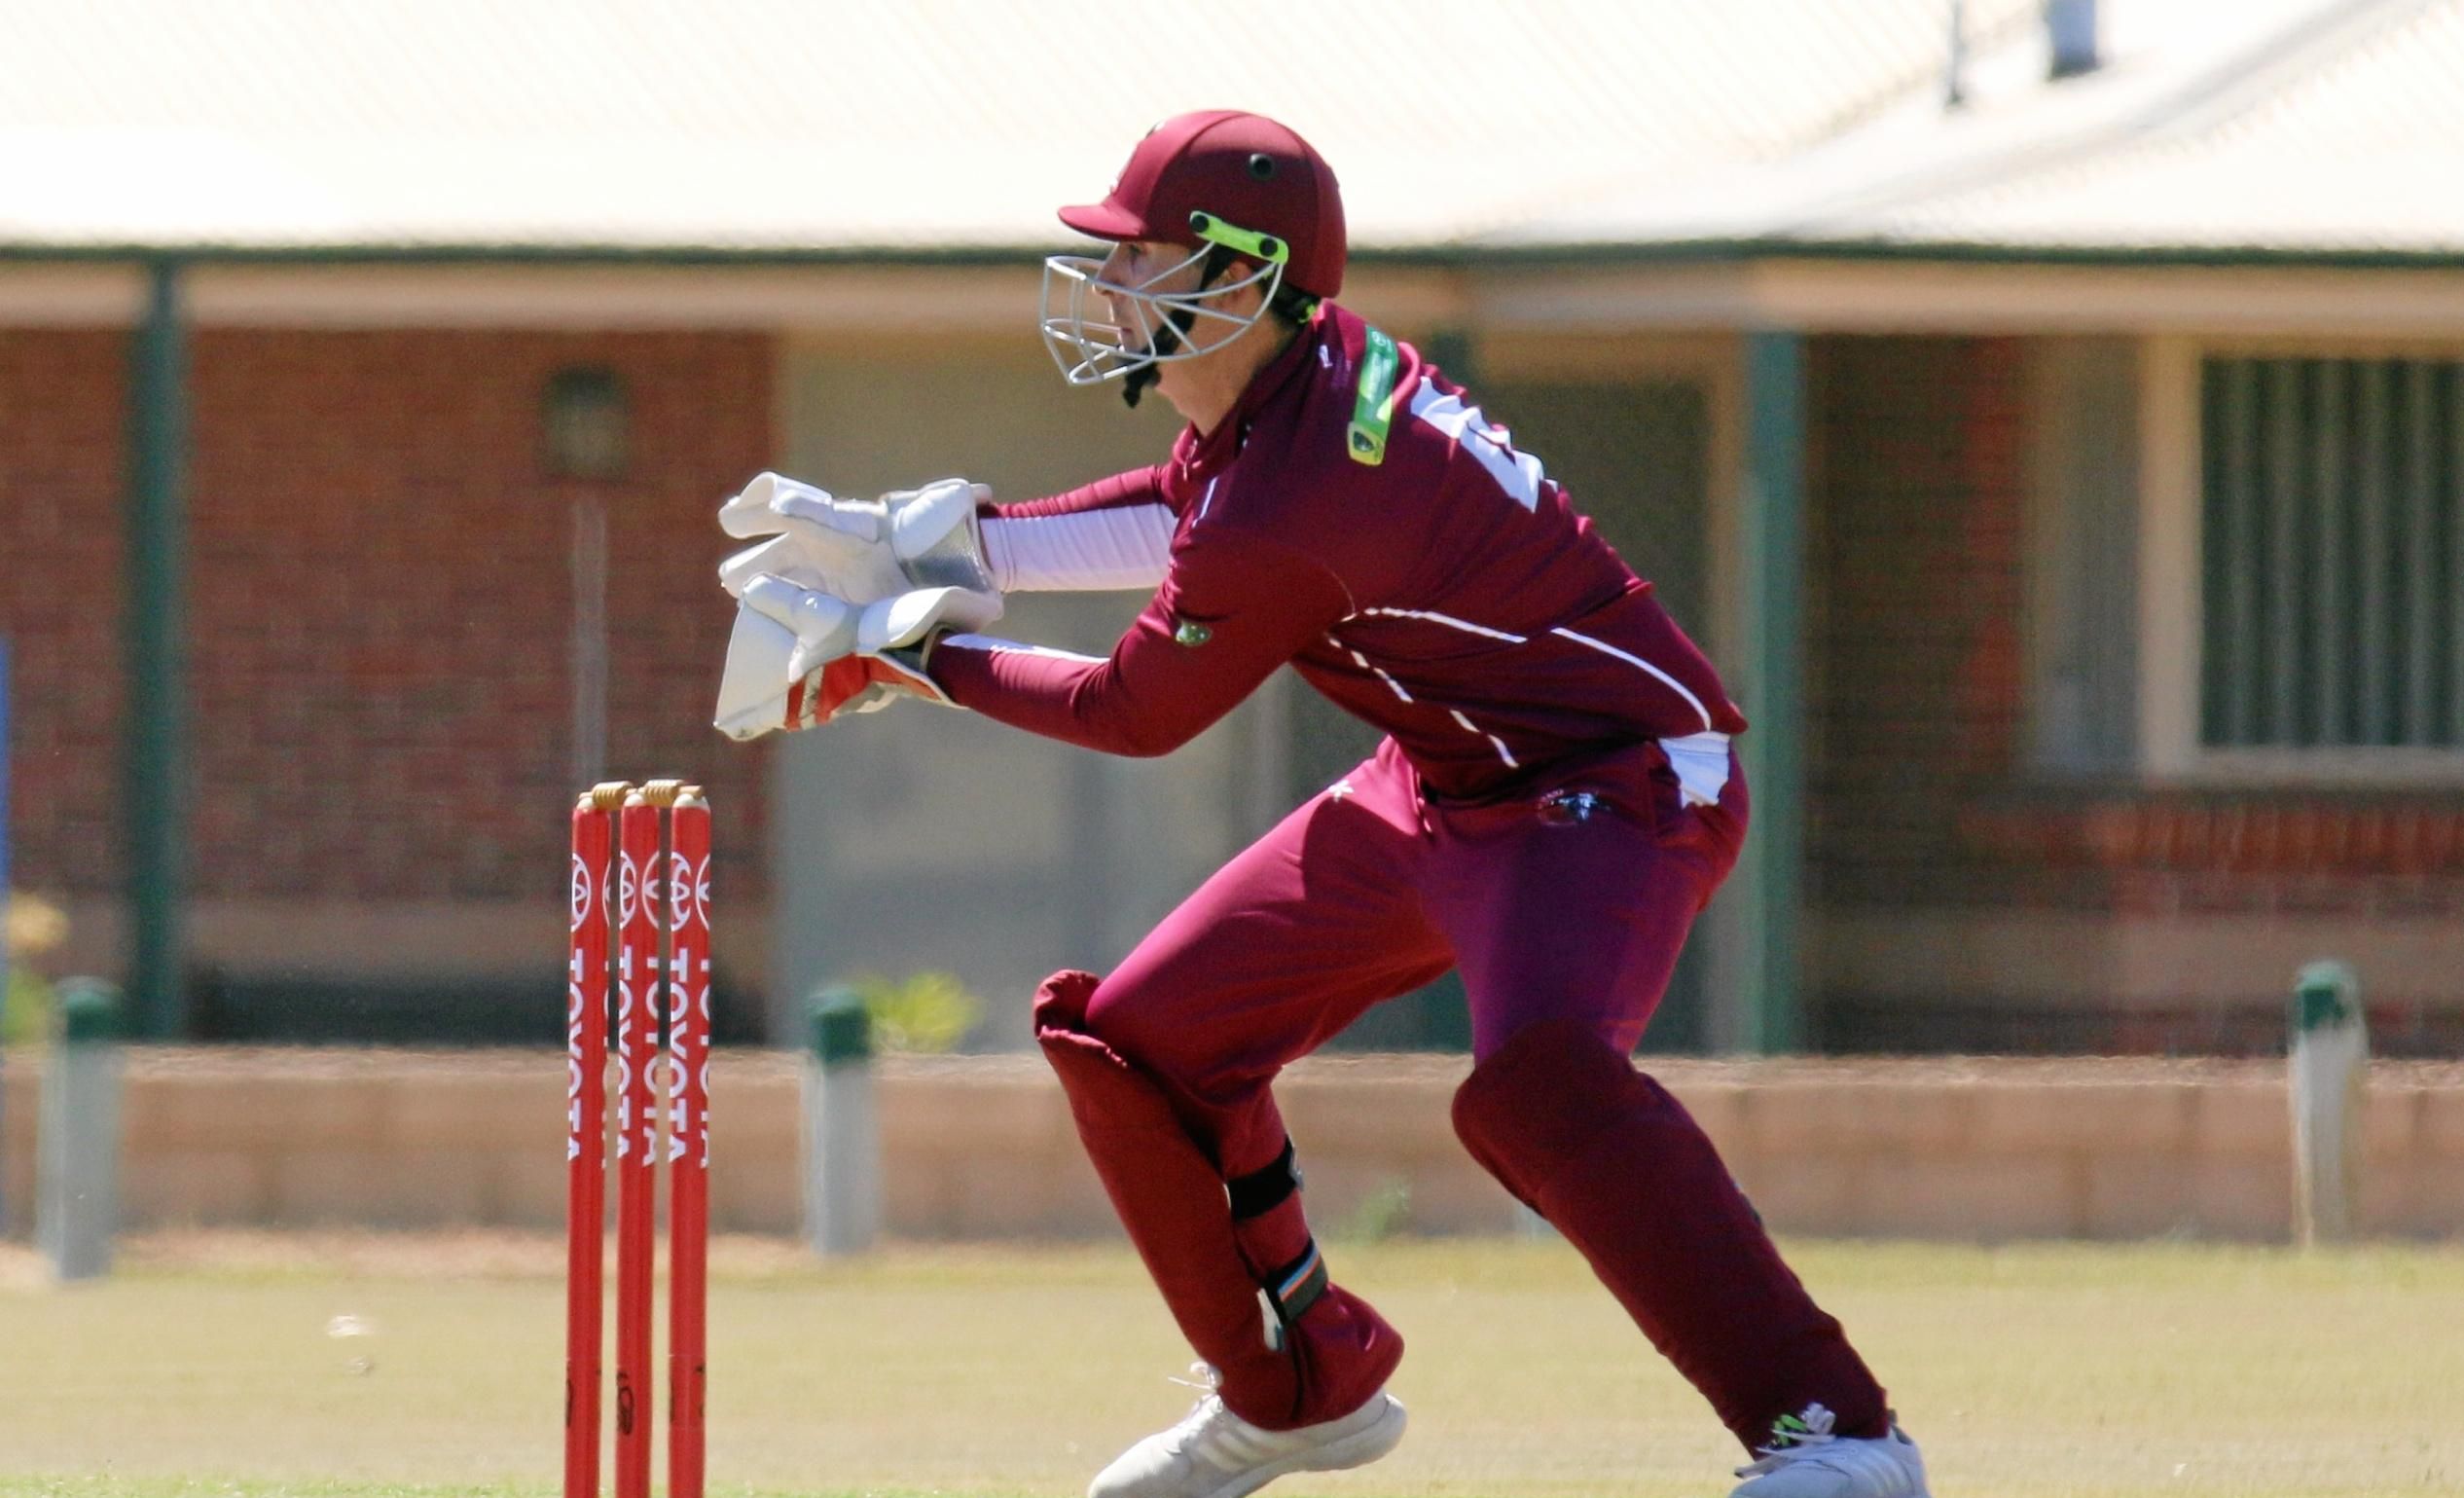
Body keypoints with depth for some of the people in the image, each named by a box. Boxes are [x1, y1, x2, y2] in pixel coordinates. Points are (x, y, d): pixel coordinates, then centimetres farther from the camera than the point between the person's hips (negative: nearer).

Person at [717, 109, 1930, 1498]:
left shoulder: (1282, 517, -29)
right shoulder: (1316, 363, -4)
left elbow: (1137, 714, -12)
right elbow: (1193, 512, 20)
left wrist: (911, 649, -1)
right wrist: (956, 542, 12)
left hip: (1617, 784, -10)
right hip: (1446, 789, 10)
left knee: (1537, 1078, -38)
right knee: (1138, 1039, 12)